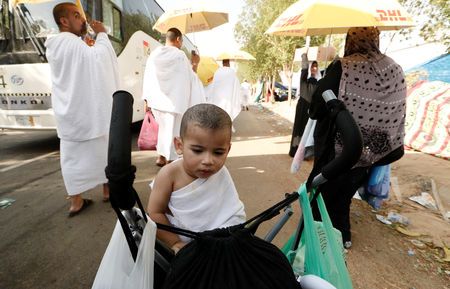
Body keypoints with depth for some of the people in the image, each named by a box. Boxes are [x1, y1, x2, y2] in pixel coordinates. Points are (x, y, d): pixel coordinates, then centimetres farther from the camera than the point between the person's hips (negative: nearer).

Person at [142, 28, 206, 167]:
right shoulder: (180, 55, -8)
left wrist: (147, 99, 17)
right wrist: (193, 69, 17)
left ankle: (161, 156, 27)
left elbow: (147, 77, 11)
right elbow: (188, 78, -3)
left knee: (163, 127, 20)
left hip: (156, 98, 6)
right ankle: (170, 160, 10)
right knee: (171, 129, 3)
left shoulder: (154, 54, 8)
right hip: (173, 99, -6)